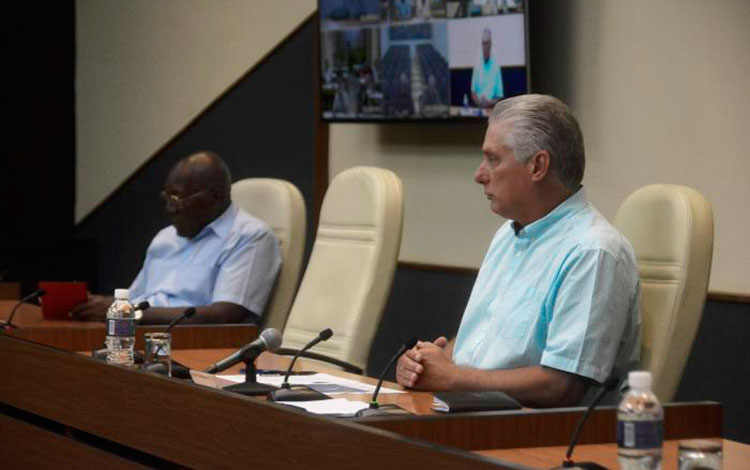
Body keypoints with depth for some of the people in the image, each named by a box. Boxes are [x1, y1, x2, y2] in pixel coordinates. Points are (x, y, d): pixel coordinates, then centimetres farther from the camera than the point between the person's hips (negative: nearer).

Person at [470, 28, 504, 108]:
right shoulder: (477, 66, 8)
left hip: (492, 107, -1)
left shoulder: (496, 67, 1)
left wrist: (490, 102, -14)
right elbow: (473, 93, 11)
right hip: (478, 107, 1)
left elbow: (499, 97, 3)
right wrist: (479, 102, -8)